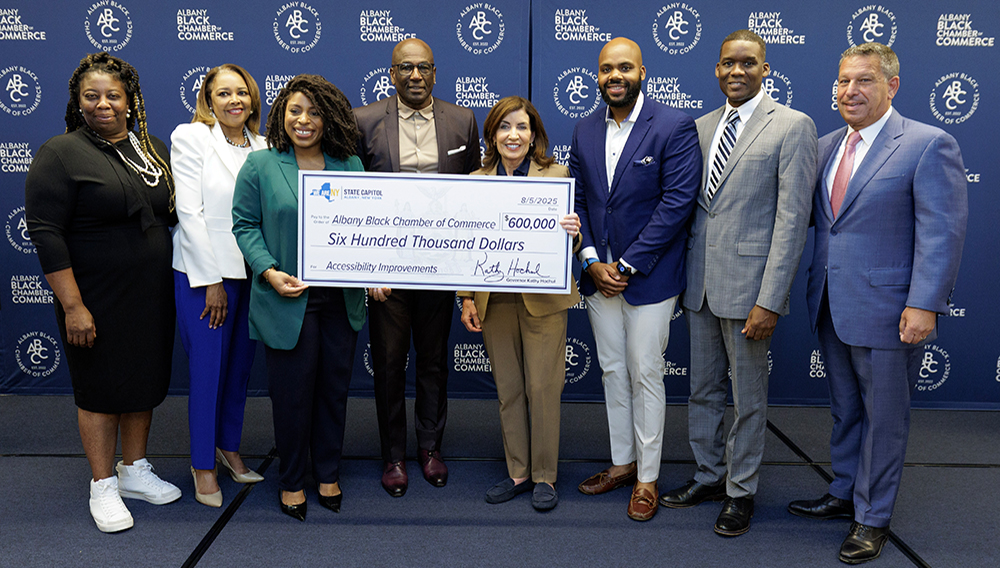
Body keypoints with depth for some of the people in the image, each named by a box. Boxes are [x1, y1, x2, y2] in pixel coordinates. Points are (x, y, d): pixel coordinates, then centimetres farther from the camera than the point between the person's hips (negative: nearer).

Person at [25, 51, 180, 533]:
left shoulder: (152, 149, 8)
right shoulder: (60, 154, -10)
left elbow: (172, 214, 16)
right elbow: (46, 233, -14)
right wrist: (72, 306, -19)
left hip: (152, 296, 6)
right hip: (97, 300, -5)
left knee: (144, 382, 15)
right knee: (101, 388, 6)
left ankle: (135, 470, 32)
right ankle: (103, 485, 21)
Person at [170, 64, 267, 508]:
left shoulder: (262, 146, 8)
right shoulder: (190, 138, -5)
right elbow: (189, 212, -10)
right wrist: (212, 281, -12)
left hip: (253, 272, 5)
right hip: (204, 273, -4)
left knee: (240, 365, 13)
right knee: (207, 368, 1)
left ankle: (230, 447, 32)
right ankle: (203, 464, 18)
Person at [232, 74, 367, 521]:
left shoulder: (350, 166, 7)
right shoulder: (260, 165, 0)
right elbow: (245, 225, 0)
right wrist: (269, 271, -14)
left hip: (341, 300, 3)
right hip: (289, 300, -3)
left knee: (334, 388, 12)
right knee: (293, 393, 5)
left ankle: (328, 474, 30)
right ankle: (291, 481, 24)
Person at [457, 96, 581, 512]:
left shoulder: (557, 175, -1)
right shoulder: (476, 181, 7)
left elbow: (566, 243, 0)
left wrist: (573, 233, -23)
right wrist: (467, 299, 5)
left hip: (543, 300, -3)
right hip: (495, 301, 3)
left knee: (542, 388, 1)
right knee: (508, 389, 11)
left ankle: (545, 476, 16)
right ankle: (518, 472, 24)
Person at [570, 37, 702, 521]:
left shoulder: (675, 127, -10)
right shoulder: (585, 131, 7)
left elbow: (676, 203, -15)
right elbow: (576, 201, 7)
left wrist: (626, 266, -16)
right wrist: (592, 262, -7)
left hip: (649, 276, -5)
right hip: (598, 273, 5)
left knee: (645, 375, 3)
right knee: (612, 372, 14)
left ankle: (647, 478, 17)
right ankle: (621, 463, 30)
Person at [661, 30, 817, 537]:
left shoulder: (793, 126, -7)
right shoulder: (701, 127, 11)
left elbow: (792, 219, -13)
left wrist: (769, 301, -18)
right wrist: (683, 276, 9)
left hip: (748, 284, -6)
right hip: (699, 284, 6)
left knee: (748, 396, 8)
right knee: (702, 389, 16)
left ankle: (741, 491, 24)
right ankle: (709, 475, 33)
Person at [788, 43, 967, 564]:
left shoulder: (929, 145, -10)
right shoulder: (826, 146, 9)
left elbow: (942, 232, -15)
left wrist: (924, 305, -21)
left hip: (886, 310, -6)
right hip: (831, 306, 6)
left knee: (884, 418, 7)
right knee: (844, 411, 19)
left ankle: (873, 518, 21)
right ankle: (844, 495, 35)